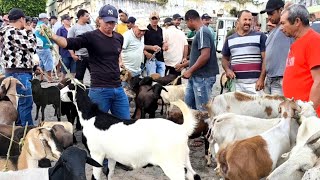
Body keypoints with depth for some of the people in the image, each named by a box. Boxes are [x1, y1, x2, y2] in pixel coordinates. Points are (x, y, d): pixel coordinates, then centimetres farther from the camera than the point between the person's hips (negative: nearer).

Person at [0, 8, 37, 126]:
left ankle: (19, 126, 29)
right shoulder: (13, 32, -18)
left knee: (19, 101, 19)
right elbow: (31, 47, -15)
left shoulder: (11, 31, 14)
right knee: (26, 103, -7)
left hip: (16, 71, 11)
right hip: (19, 73, -11)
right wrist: (29, 32, -4)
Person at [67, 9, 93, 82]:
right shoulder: (74, 28, -2)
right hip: (80, 56, -4)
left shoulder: (90, 27, 11)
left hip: (91, 55, 4)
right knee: (79, 76, 2)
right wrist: (73, 55, -15)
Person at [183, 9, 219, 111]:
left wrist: (190, 71, -17)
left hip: (203, 77, -10)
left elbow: (205, 56, -24)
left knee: (202, 110, -2)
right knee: (188, 104, 16)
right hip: (195, 77, 10)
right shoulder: (200, 32, 14)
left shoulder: (202, 32, -16)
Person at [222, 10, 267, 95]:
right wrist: (227, 69, 1)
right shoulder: (230, 40, 12)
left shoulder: (260, 36, 2)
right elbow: (225, 58, 22)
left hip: (255, 82, -3)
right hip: (237, 83, 3)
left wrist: (261, 79, -11)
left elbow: (265, 59, -2)